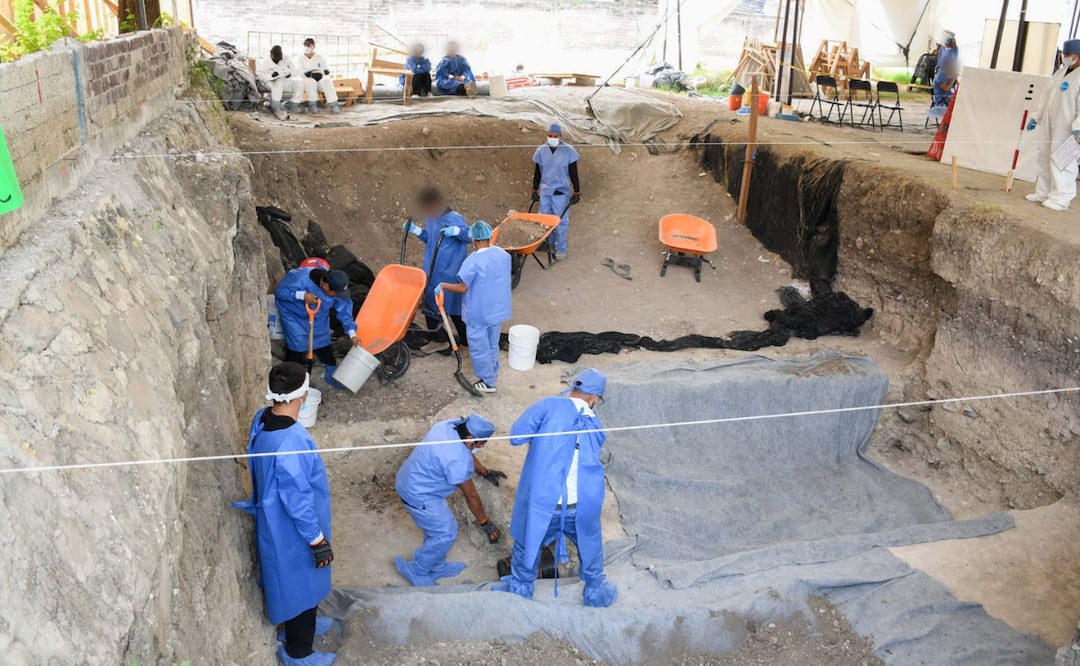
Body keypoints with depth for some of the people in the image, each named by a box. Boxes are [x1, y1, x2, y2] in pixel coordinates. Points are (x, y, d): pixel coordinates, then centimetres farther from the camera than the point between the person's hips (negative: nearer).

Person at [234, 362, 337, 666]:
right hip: (292, 530, -8)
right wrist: (318, 540, -17)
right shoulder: (291, 442, -37)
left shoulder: (261, 420, -9)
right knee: (300, 584, 15)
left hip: (274, 519, 8)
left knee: (295, 582, 30)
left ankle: (304, 625, 53)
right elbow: (297, 501, -29)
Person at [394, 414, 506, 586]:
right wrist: (485, 523, -7)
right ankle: (415, 571, 18)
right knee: (446, 535, 2)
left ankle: (436, 567, 40)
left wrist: (485, 472, 17)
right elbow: (471, 495, -19)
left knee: (437, 528, 22)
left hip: (411, 482, 9)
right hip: (419, 496, -9)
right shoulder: (458, 460, -32)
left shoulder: (449, 425, -9)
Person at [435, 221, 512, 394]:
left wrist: (443, 285, -6)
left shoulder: (473, 261, -24)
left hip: (478, 313, -7)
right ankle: (493, 372, 39)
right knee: (492, 344, 24)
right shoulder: (503, 254, -4)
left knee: (480, 347, 9)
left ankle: (488, 382, 17)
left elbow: (462, 288, -20)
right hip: (497, 309, 7)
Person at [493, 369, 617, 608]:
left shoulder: (550, 405, -4)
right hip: (582, 505, 2)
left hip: (541, 502, -2)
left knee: (528, 543, 26)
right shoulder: (596, 426, 10)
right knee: (591, 546, 30)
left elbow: (516, 435, -7)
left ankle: (520, 590, 46)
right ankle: (596, 592, 48)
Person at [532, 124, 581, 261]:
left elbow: (573, 173, -5)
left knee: (561, 222, 2)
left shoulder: (568, 151, -9)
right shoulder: (541, 150, 1)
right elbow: (537, 172, 10)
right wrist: (535, 190, 13)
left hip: (561, 193, -4)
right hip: (545, 192, 4)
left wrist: (577, 192, -5)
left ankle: (561, 249, 12)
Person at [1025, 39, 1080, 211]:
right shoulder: (1060, 72, 16)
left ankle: (1061, 198, -2)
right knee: (1044, 157, 13)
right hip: (1049, 122, 9)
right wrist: (1036, 117, 19)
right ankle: (1043, 192, 23)